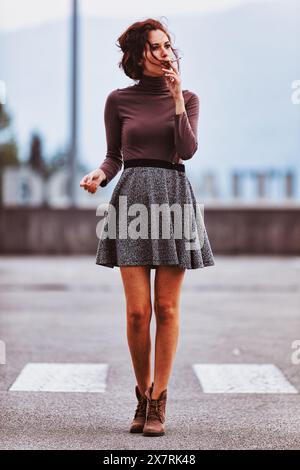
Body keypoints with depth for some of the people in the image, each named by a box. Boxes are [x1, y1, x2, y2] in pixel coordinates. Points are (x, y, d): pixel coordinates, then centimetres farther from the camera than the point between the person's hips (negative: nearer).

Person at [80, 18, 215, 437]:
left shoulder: (188, 99, 9)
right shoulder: (119, 100, 7)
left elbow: (187, 150, -6)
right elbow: (114, 156, 11)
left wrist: (177, 96, -9)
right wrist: (100, 175, -9)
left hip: (174, 198, 1)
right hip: (132, 198, -1)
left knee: (167, 308, -1)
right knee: (138, 310, -5)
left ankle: (158, 401, 7)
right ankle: (142, 393, 15)